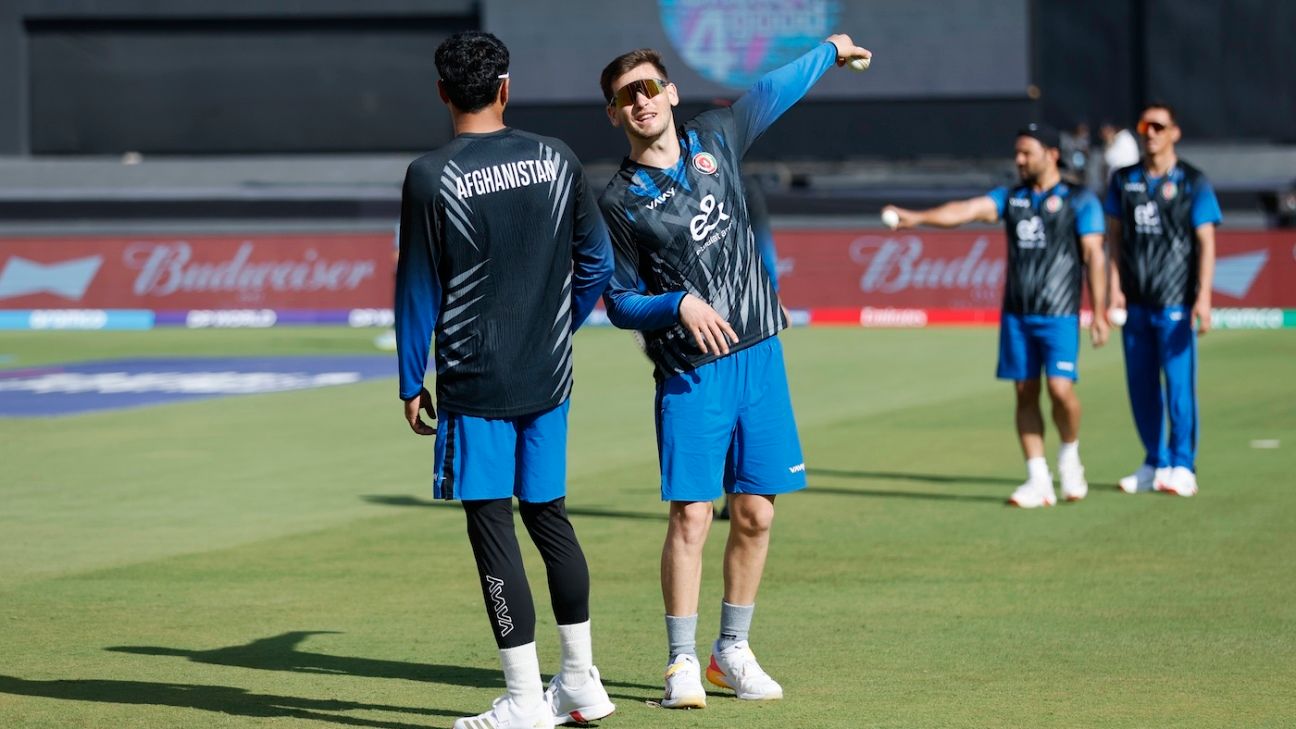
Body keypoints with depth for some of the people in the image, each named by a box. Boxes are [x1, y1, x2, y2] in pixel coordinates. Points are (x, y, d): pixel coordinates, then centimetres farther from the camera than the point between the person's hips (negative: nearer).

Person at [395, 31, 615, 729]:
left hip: (476, 384, -5)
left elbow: (417, 291, -7)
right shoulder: (555, 160, 2)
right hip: (548, 379, 5)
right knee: (549, 516, 16)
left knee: (492, 527, -1)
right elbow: (596, 262, 9)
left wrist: (411, 384, 1)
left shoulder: (431, 177, -10)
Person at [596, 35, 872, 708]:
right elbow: (621, 304, -1)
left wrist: (829, 51, 39)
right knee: (691, 517, -9)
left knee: (755, 514, 5)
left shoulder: (713, 141, 9)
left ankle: (733, 651, 19)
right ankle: (682, 663, 2)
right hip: (690, 376, -4)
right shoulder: (619, 201, -3)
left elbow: (770, 94, 27)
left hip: (759, 357, 4)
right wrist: (680, 305, -18)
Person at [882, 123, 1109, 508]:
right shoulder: (1010, 198, 12)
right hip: (1016, 314, 5)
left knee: (1060, 389, -16)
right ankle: (1039, 480, 8)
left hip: (1059, 315, -5)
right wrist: (917, 217, -18)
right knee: (1025, 393, 3)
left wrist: (1099, 313, -8)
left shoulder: (1079, 201, 1)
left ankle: (1069, 455, 11)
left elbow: (1094, 256, -3)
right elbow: (967, 209, -2)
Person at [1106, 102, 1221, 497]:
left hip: (1174, 301, -4)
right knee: (1140, 385, 7)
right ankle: (1155, 464, 18)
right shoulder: (1124, 180, 11)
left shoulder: (1192, 182, 0)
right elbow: (1115, 237, 13)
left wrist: (1203, 296, -13)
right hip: (1135, 301, 4)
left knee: (1179, 384, -6)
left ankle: (1183, 467, 0)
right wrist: (1115, 288, 2)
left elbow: (1206, 242, -4)